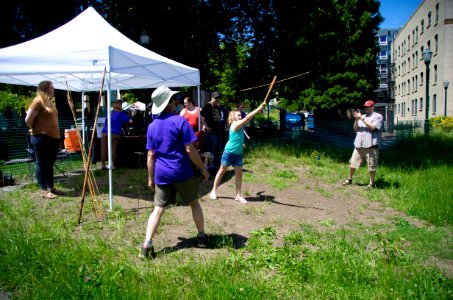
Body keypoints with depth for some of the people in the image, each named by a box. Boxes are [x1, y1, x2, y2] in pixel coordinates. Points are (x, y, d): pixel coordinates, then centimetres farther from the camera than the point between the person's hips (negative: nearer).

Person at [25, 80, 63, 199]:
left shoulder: (49, 102, 15)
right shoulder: (38, 101, -12)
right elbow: (28, 120, -16)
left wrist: (56, 135, 16)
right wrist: (34, 130, -1)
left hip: (53, 137, 9)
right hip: (41, 138, -9)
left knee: (49, 163, 13)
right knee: (41, 164, -2)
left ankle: (51, 187, 21)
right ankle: (44, 190, 2)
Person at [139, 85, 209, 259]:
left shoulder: (152, 126, 4)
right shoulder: (180, 121, -9)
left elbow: (151, 156, 6)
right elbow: (190, 150, -13)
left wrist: (150, 178, 13)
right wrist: (203, 168, -3)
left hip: (161, 175, 3)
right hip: (182, 173, -3)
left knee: (158, 209, 7)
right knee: (194, 203, 16)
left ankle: (146, 246, -2)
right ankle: (201, 237, 26)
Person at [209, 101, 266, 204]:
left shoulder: (240, 125, 7)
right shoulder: (235, 124, -18)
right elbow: (247, 117, -25)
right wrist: (259, 108, -28)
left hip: (238, 153, 7)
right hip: (229, 152, -7)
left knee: (239, 173, 4)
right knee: (222, 171, 7)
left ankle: (238, 195, 10)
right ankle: (214, 191, 19)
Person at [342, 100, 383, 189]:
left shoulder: (378, 116, 2)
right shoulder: (363, 116, 20)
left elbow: (372, 127, -13)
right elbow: (355, 129, 15)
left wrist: (362, 118, -12)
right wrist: (356, 119, -2)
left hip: (371, 145, -5)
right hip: (359, 145, 6)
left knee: (372, 166, 0)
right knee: (352, 163, 7)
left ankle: (371, 183, 13)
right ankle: (349, 179, 23)